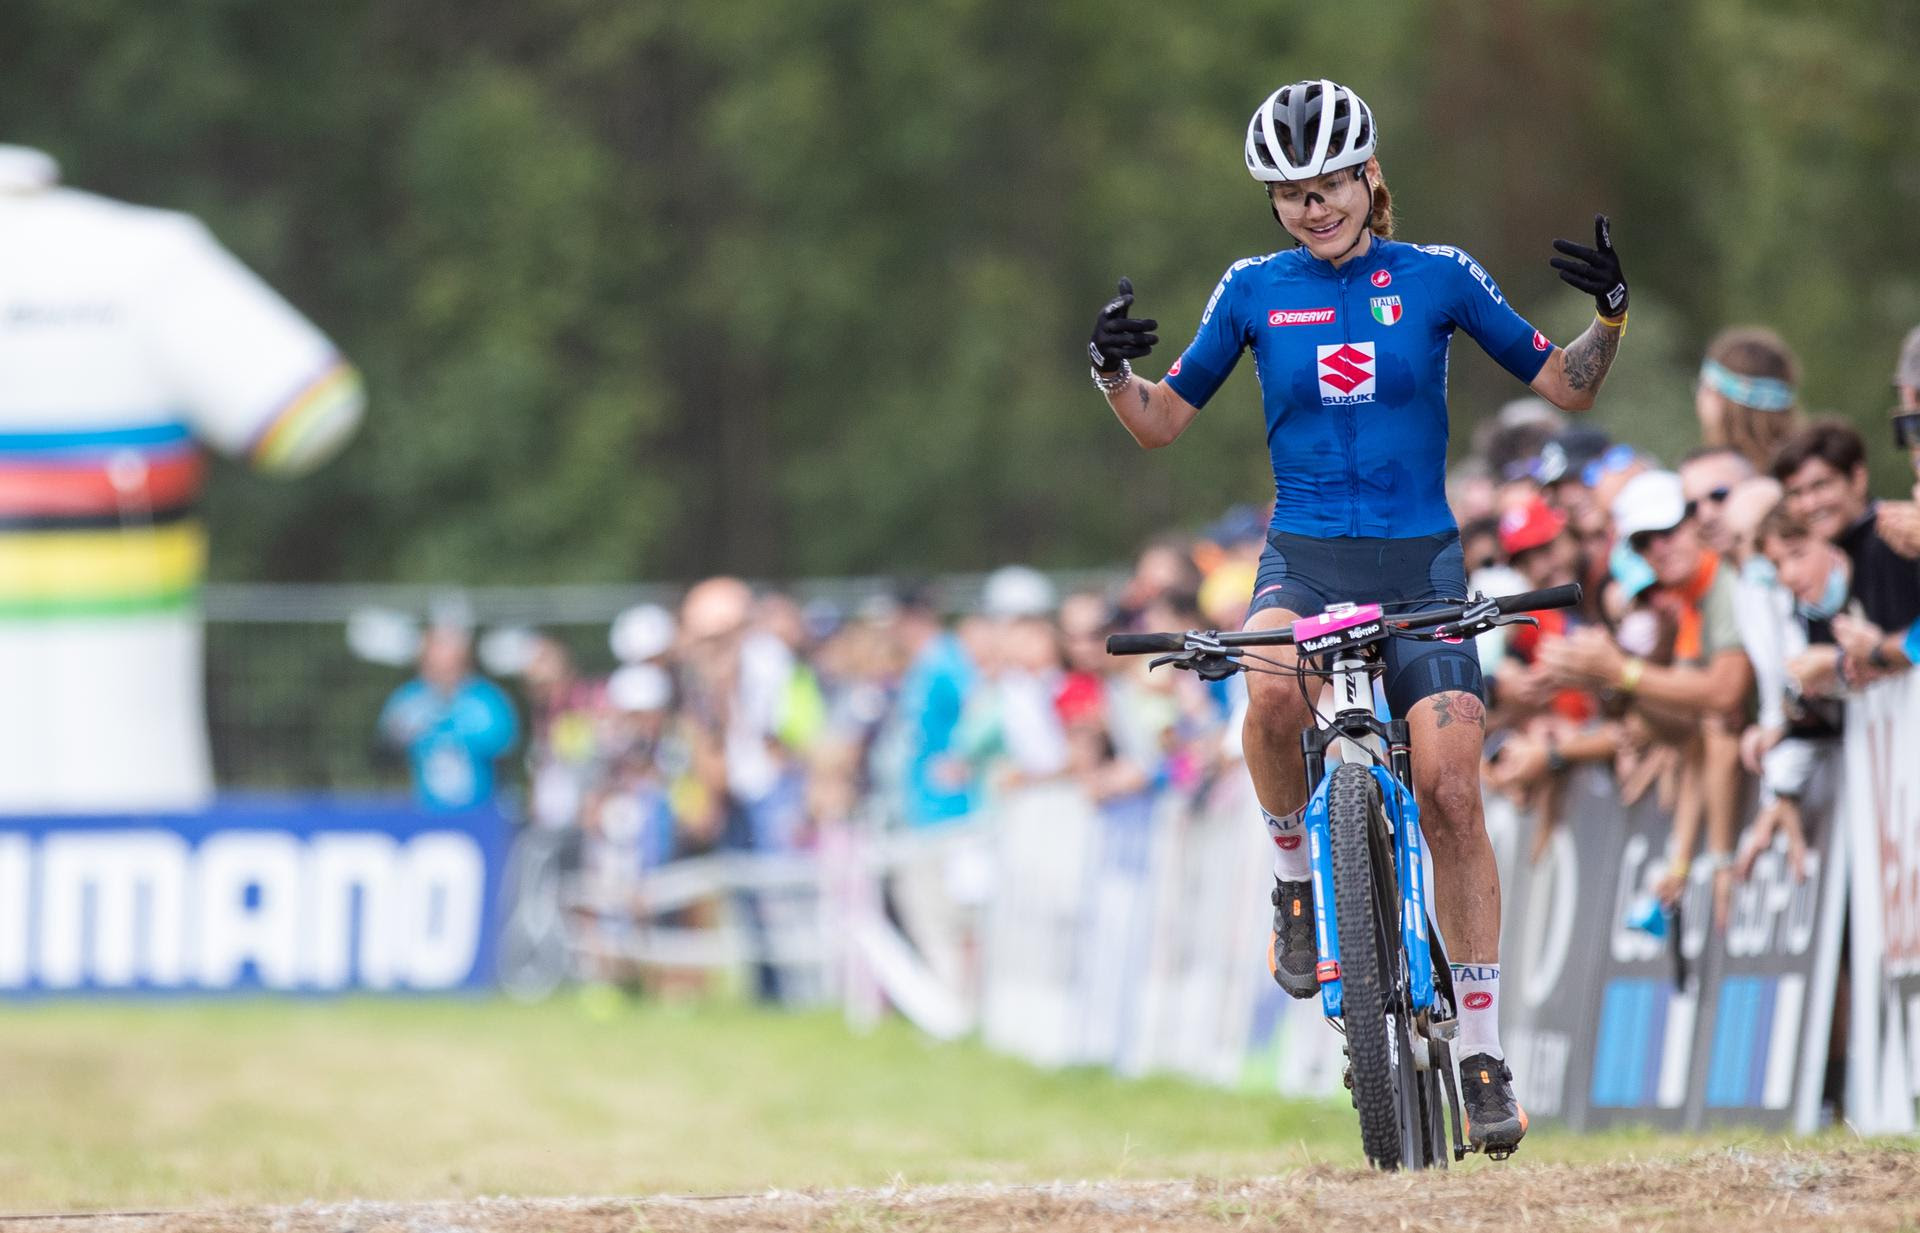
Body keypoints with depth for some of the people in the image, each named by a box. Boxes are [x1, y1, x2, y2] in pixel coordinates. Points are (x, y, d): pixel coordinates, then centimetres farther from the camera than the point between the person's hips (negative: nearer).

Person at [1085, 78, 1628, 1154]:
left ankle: (1484, 1052, -4)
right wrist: (1112, 373, -10)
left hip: (1421, 562, 0)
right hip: (1306, 559, 0)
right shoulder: (1255, 291, 5)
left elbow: (1567, 388, 6)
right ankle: (1294, 877, -7)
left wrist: (1612, 314, -13)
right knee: (1273, 693, -35)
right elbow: (1163, 423, 10)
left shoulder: (1437, 277, 3)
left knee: (1452, 792, -13)